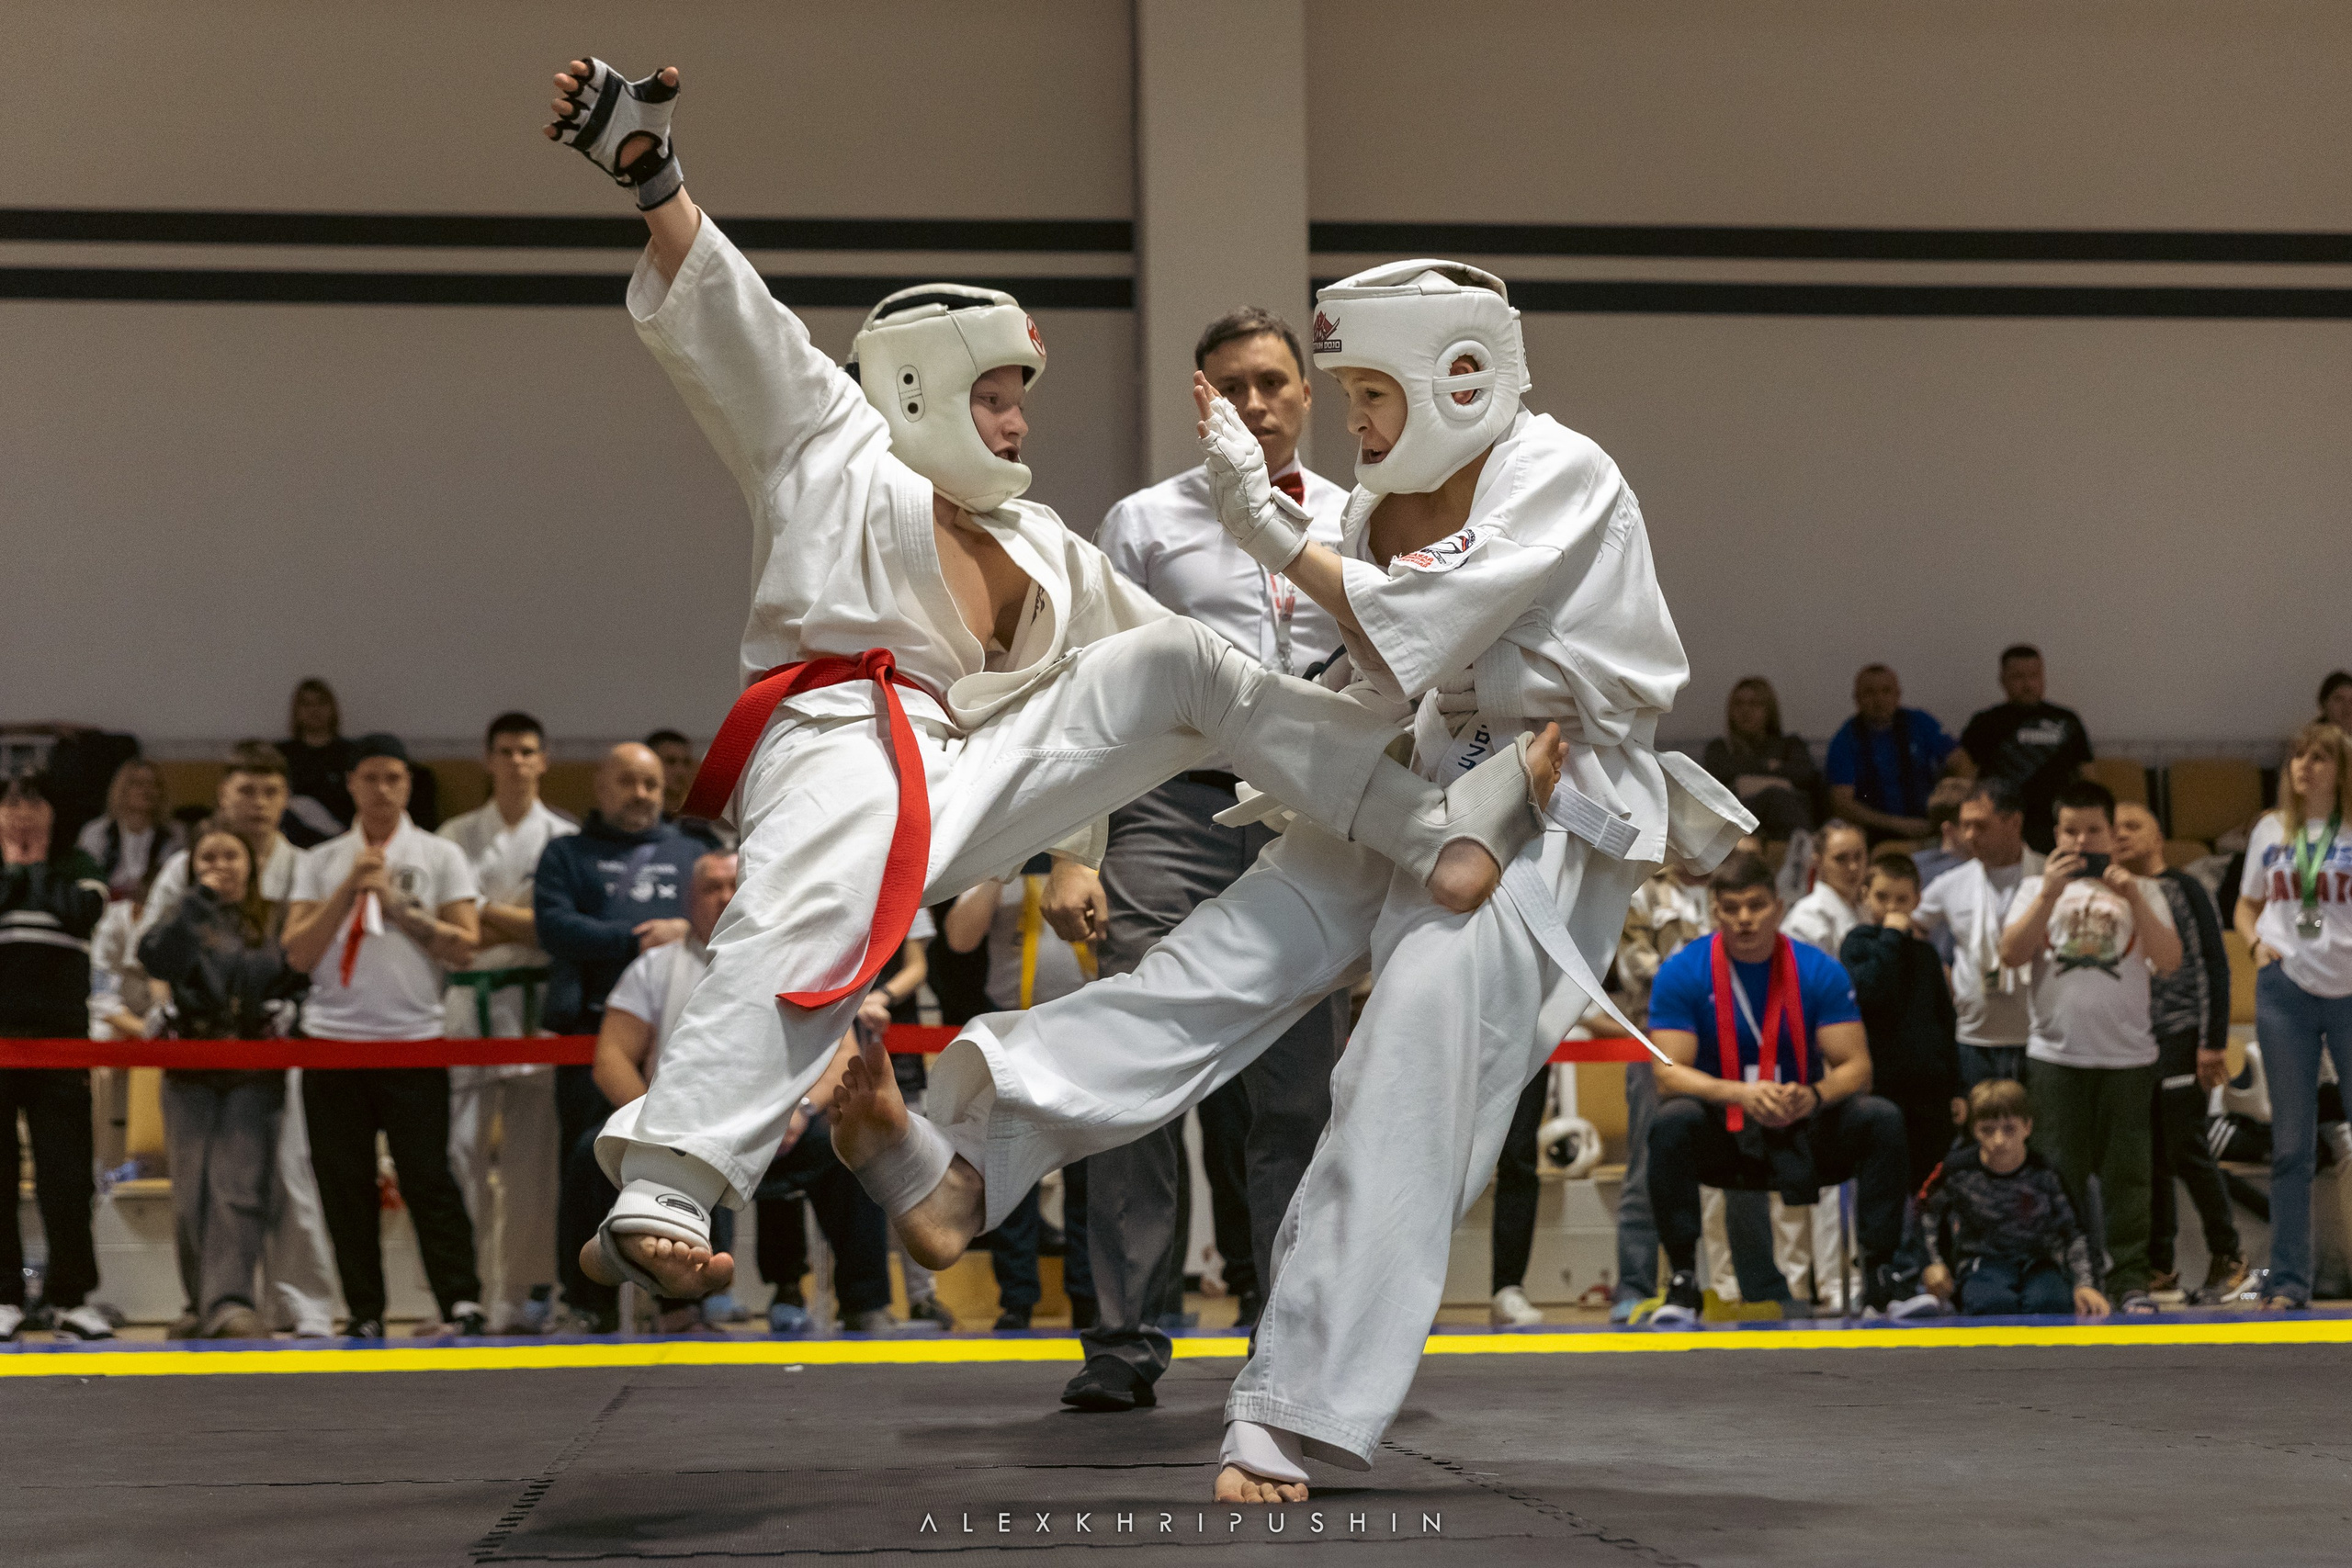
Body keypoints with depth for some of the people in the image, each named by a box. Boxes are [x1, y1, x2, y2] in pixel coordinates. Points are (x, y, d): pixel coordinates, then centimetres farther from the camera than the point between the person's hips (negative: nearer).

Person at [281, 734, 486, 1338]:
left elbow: (465, 945, -2)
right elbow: (299, 953, 2)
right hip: (332, 1039, 2)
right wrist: (349, 890, -7)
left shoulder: (441, 857, 7)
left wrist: (397, 904, -8)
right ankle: (365, 1313, 7)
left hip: (414, 1038, -2)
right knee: (345, 1185, 2)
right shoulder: (320, 863, 12)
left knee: (428, 1177, -9)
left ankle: (462, 1302, -9)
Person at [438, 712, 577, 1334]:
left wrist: (486, 914, -5)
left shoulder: (564, 839, 8)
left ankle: (523, 1295, 3)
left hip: (536, 1002, -1)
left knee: (533, 1154, -2)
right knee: (459, 1149, -6)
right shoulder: (456, 836, 11)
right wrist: (522, 924, -8)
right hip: (468, 1000, 1)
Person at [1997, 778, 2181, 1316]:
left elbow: (2169, 962, -4)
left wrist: (2134, 899, -14)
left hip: (2127, 1054, 0)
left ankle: (2130, 1280, 4)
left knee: (2126, 1172, -1)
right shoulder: (2041, 889, 11)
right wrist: (2049, 894, -13)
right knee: (2057, 1173, 1)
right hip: (2055, 1053, 0)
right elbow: (2011, 953, -4)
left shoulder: (2141, 892, 9)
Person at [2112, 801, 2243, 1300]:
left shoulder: (2184, 889, 0)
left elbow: (2214, 966, -4)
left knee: (2185, 1150, -7)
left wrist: (2214, 1041, -11)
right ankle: (2158, 1266, 11)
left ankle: (2226, 1254, 7)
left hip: (2179, 1036, -5)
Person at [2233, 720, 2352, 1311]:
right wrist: (2256, 942, -1)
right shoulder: (2271, 831, 10)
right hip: (2285, 990, 3)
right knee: (2291, 1144, 6)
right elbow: (2247, 905, 18)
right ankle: (2288, 1280, 9)